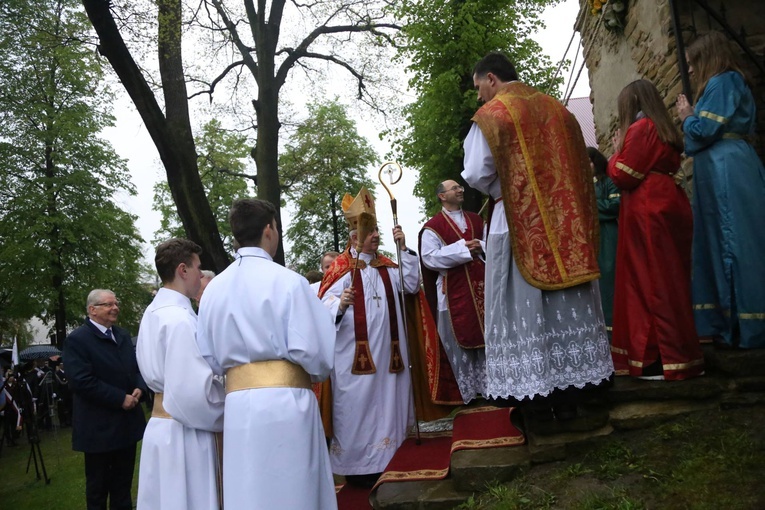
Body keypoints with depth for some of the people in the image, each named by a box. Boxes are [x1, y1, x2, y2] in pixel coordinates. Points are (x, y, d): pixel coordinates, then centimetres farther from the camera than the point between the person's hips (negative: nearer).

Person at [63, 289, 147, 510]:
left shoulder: (123, 335, 11)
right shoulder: (77, 339, -13)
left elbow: (136, 367, 14)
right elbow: (82, 381, -22)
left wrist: (139, 388, -8)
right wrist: (120, 398, -21)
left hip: (127, 421, 7)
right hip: (98, 426, -6)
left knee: (123, 481, 18)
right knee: (98, 485, 10)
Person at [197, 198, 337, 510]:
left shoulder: (214, 288, 8)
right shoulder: (286, 280, -7)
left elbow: (209, 359, 11)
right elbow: (315, 350, -10)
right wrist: (315, 373, 12)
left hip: (236, 404, 5)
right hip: (285, 402, -5)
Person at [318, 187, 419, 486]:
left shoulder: (386, 267, 14)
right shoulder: (341, 269, -6)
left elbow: (412, 285, 4)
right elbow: (324, 309, -12)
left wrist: (404, 249, -1)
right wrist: (340, 304, -35)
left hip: (386, 349, 6)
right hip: (355, 352, -6)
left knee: (387, 403, 10)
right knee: (357, 406, -1)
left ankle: (386, 462, 22)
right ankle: (357, 467, 10)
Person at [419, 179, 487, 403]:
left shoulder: (477, 220, 16)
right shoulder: (433, 227, -2)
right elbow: (429, 257, -13)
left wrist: (481, 247, -8)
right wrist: (462, 248, -16)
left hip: (481, 287, 5)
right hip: (454, 292, -5)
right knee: (460, 341, 0)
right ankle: (468, 393, 9)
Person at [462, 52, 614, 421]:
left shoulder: (490, 115, -4)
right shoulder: (557, 109, 13)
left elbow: (477, 174, -10)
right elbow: (581, 167, 13)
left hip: (518, 225, -5)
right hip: (566, 223, 5)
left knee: (524, 312, 2)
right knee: (567, 308, 9)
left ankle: (537, 399, 7)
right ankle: (568, 397, 16)